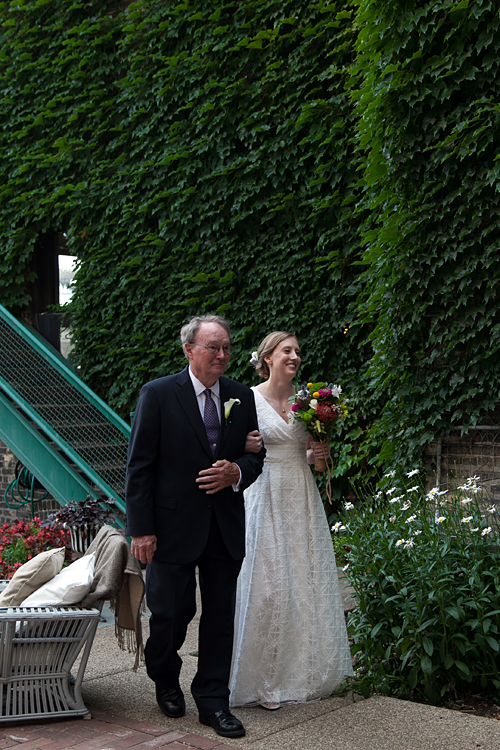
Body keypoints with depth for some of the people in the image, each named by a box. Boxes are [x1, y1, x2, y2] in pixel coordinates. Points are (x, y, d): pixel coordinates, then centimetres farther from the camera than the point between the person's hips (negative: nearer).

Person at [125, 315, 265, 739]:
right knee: (171, 612, 7)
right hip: (173, 525, -3)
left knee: (221, 616, 8)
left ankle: (213, 701, 21)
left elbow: (256, 454, 12)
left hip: (226, 526, 4)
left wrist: (235, 473, -12)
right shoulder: (158, 394, -7)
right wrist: (141, 529, -13)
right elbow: (139, 465, -8)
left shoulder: (242, 397, 6)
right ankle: (166, 681, 36)